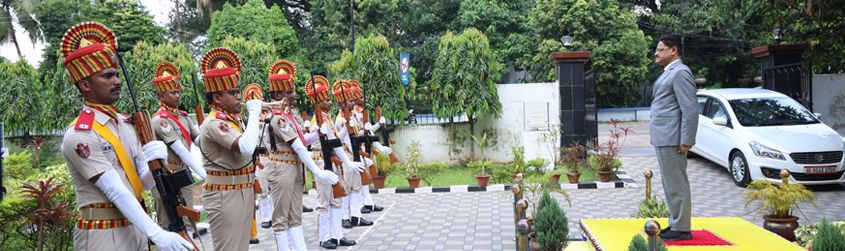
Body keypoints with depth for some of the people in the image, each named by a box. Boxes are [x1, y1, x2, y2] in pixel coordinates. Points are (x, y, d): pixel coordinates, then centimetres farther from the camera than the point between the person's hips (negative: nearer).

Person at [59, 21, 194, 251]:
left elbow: (146, 183, 6)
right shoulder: (79, 136, -15)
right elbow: (116, 191, -22)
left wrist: (156, 161, -17)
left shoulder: (127, 124, 7)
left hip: (135, 229, 7)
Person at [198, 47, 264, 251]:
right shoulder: (214, 122, -17)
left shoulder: (234, 119, 11)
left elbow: (253, 143, 25)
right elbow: (246, 147, -31)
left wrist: (258, 115, 13)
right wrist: (254, 113, -19)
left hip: (244, 193, 9)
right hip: (225, 196, -9)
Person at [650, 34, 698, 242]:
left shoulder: (680, 72, -13)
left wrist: (686, 141, -22)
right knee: (670, 185, 17)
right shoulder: (668, 73, 19)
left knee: (676, 186, -4)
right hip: (662, 139, 11)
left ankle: (682, 229, 4)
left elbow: (691, 109, -20)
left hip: (671, 140, -11)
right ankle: (675, 223, 26)